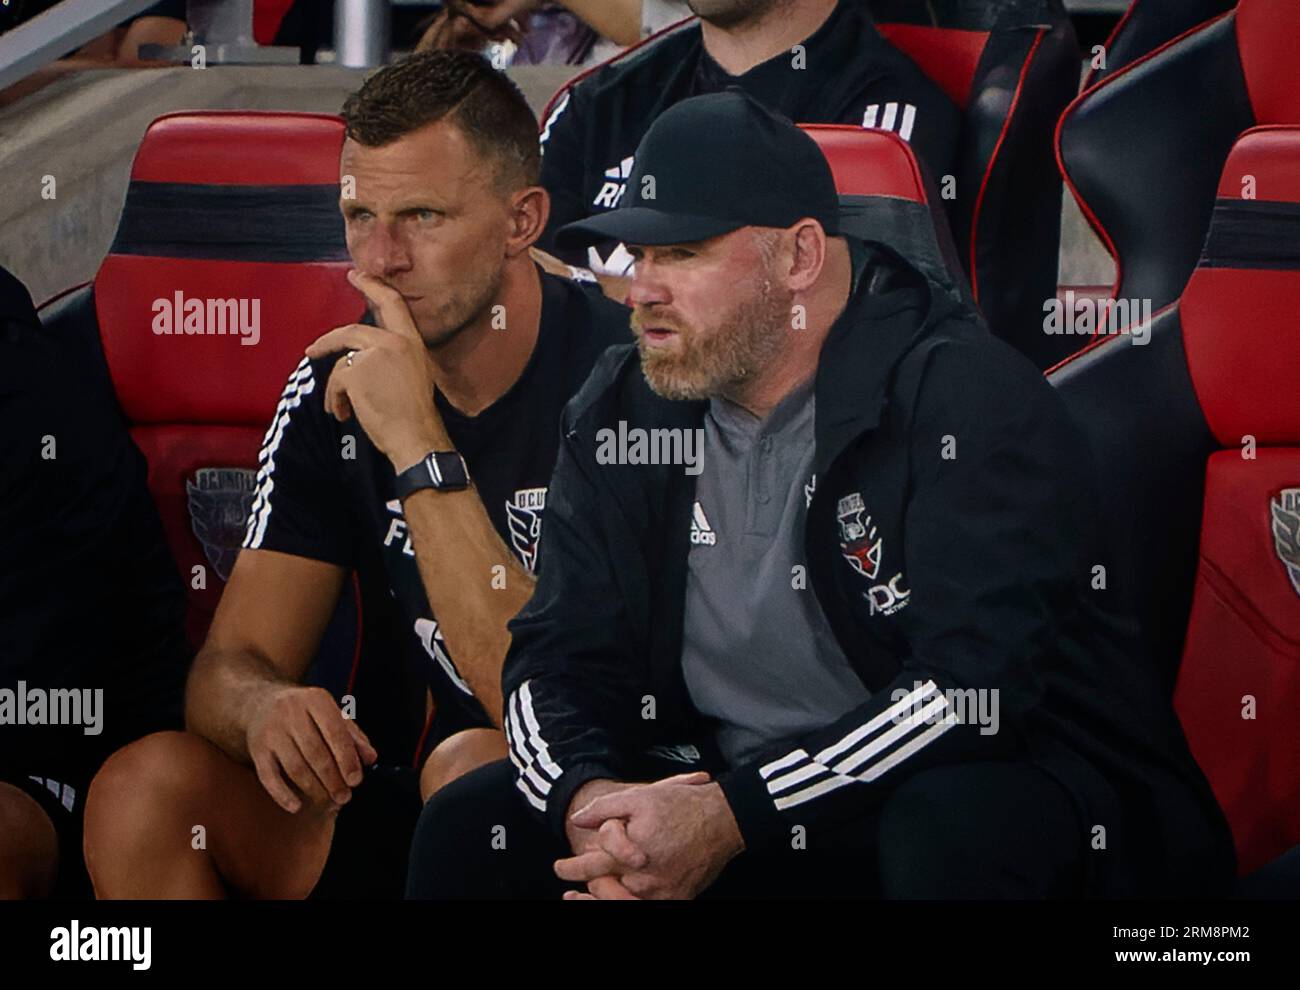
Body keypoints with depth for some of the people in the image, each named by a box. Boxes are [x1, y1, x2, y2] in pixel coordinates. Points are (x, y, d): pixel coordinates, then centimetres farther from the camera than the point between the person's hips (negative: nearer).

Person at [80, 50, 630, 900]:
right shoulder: (335, 390, 3)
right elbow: (227, 667, 1)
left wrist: (418, 447, -27)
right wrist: (264, 707, -24)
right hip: (406, 807, 5)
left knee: (477, 768, -36)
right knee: (143, 790, -17)